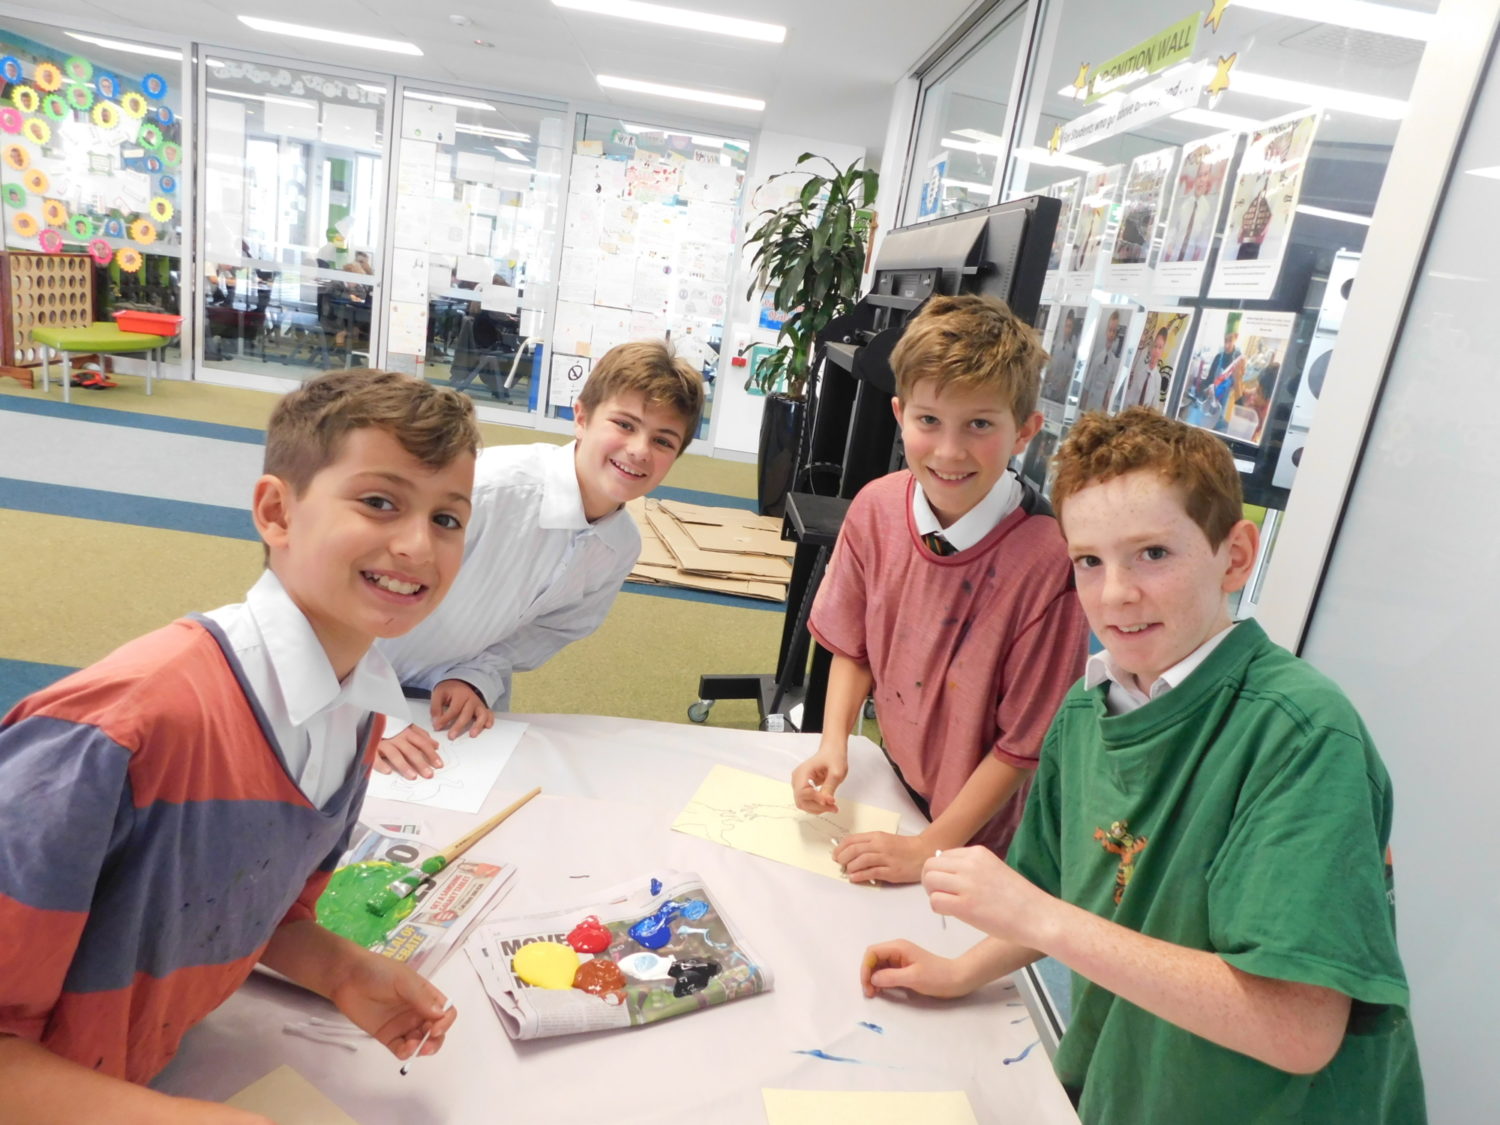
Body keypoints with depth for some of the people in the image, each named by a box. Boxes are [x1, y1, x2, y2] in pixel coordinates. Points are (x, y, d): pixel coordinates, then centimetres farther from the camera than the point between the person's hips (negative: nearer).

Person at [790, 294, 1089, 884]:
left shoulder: (1046, 562, -29)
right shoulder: (876, 508, -14)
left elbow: (1025, 743, -20)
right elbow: (852, 647, 0)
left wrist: (931, 849, -18)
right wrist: (834, 745, -12)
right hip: (888, 784, 5)